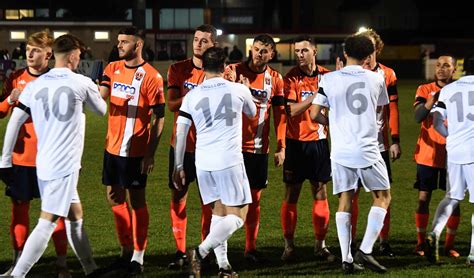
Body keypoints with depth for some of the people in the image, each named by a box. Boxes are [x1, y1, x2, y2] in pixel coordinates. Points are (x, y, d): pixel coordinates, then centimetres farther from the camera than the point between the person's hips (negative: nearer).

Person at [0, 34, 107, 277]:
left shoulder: (34, 85, 6)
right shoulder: (82, 83, -5)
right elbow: (102, 111, 14)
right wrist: (97, 91, 35)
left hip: (44, 164, 7)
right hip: (65, 165, -7)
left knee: (75, 216, 19)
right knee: (47, 224, -9)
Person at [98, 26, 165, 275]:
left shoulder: (151, 77, -12)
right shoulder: (112, 69, 7)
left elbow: (159, 117, -12)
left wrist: (150, 153, -16)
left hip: (135, 150, -7)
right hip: (112, 146, 7)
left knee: (137, 200, 1)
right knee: (114, 197, 13)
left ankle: (138, 256, 9)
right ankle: (126, 251, 25)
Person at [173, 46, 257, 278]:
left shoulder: (192, 96, 5)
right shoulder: (238, 90, 1)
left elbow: (180, 133, 5)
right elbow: (252, 113, 23)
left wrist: (178, 166, 13)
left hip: (203, 163, 4)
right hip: (230, 161, -4)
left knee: (219, 211, 18)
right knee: (237, 215, 1)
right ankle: (202, 251, -18)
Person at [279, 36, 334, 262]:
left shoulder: (327, 76, 3)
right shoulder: (291, 78, -6)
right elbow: (292, 110, -16)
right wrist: (316, 95, -24)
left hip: (319, 141, 3)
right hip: (296, 142, -3)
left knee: (320, 193, 5)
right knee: (291, 195, 1)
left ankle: (320, 245, 14)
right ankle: (288, 245, 9)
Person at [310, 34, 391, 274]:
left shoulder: (330, 79, -1)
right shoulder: (376, 79, 1)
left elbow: (315, 114, -1)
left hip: (340, 150, 1)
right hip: (367, 149, -1)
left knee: (344, 201, 9)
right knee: (382, 197, 12)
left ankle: (346, 258, 6)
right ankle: (365, 251, 0)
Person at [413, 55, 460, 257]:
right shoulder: (425, 90, 1)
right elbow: (418, 117, -14)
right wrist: (431, 101, -27)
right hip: (428, 154, -1)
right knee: (423, 197, 0)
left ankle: (449, 244, 10)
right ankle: (421, 243, 9)